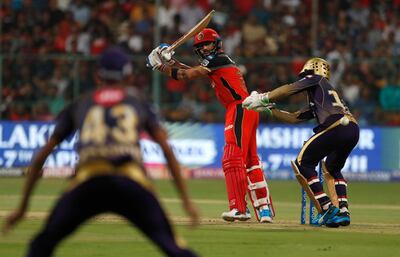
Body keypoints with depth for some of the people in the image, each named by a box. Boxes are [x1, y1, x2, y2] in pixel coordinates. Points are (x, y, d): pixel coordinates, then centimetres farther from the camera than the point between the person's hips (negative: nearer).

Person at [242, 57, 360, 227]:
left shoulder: (317, 80, 17)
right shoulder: (314, 105, 37)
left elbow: (289, 90, 5)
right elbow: (293, 118, 37)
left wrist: (263, 98, 11)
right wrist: (268, 108, 36)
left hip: (337, 128, -9)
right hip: (353, 130, 9)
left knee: (302, 163, 1)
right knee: (332, 169, 30)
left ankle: (327, 208, -9)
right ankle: (343, 212, 14)